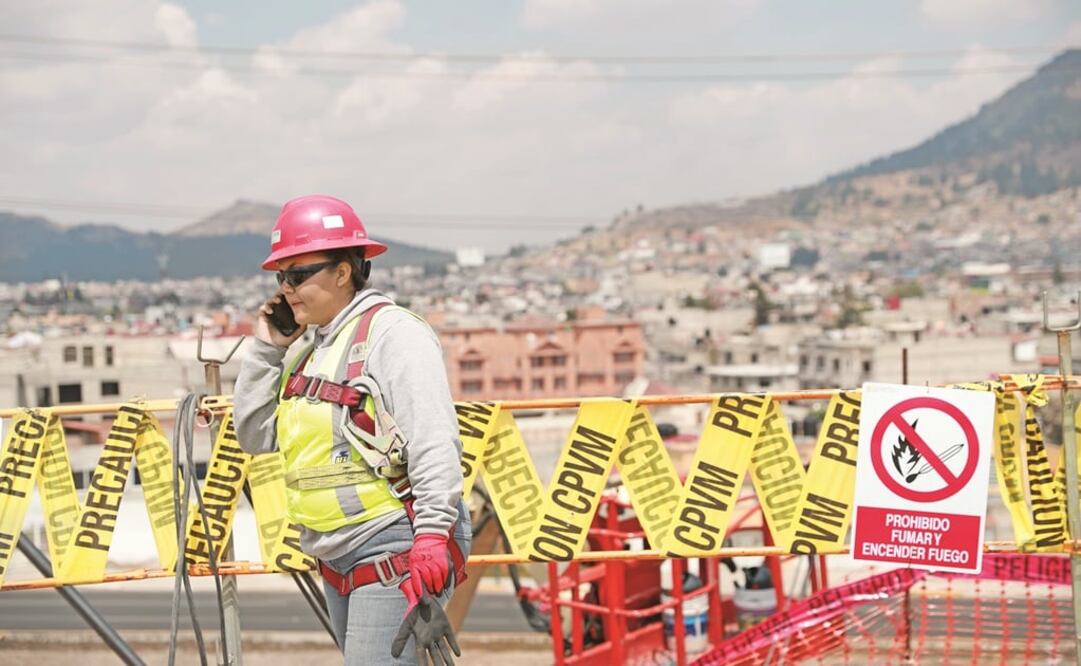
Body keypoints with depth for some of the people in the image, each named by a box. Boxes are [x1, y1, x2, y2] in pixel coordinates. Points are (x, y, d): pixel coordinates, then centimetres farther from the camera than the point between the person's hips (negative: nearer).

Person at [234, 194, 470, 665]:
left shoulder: (392, 333, -12)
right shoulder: (313, 352, 15)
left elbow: (435, 447, -20)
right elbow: (255, 436, 19)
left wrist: (429, 557, -26)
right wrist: (266, 350, 9)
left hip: (394, 552, -9)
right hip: (338, 563, 9)